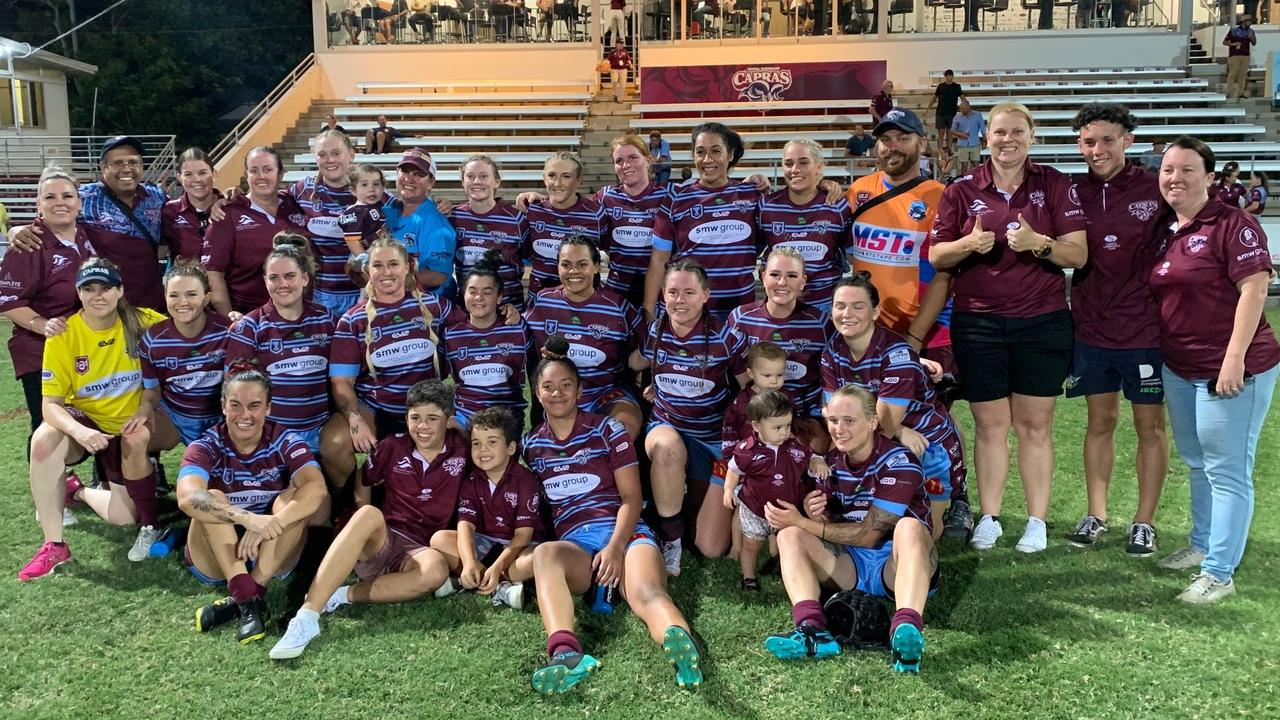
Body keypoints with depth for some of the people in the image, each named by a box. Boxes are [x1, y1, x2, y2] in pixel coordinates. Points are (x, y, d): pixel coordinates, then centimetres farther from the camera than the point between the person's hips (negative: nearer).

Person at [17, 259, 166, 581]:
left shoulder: (143, 322, -15)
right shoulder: (62, 336, -15)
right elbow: (51, 404, -15)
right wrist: (80, 432, -39)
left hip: (129, 428, 1)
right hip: (84, 421, 0)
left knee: (124, 517, -12)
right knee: (44, 440, -36)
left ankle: (77, 491, 24)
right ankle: (54, 544, -20)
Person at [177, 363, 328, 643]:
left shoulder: (284, 442, -9)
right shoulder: (207, 446, -11)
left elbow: (317, 488, -27)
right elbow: (188, 498, -33)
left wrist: (270, 524, -41)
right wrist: (249, 518, -47)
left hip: (272, 558, 1)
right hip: (216, 559, 0)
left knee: (293, 497, -23)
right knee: (212, 501, -26)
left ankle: (252, 592, -30)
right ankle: (248, 599, -37)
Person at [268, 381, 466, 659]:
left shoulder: (462, 449, 1)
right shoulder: (393, 447, 5)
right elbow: (362, 485, 18)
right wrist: (370, 531, 4)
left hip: (420, 551, -1)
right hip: (381, 543, 1)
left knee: (436, 569, -38)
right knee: (368, 515, -36)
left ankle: (343, 596, -25)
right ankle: (306, 618, -41)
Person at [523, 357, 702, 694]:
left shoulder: (607, 429, 9)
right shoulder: (530, 444, 18)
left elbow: (631, 498, 3)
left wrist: (615, 547, -14)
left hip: (624, 531, -1)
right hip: (573, 542, 1)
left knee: (646, 591, -35)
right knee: (544, 554, -36)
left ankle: (680, 642, -68)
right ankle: (565, 653, -60)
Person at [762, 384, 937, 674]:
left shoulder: (897, 463, -11)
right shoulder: (831, 462, 7)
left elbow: (868, 535, -15)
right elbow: (828, 526, 11)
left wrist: (803, 522, -16)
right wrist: (812, 514, -14)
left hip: (895, 564, -5)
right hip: (849, 566, 5)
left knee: (909, 527, -35)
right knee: (789, 536, -15)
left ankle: (907, 632, -56)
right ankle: (812, 630, -39)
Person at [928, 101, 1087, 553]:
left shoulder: (1055, 186, 3)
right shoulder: (962, 190, 5)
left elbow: (1079, 255, -1)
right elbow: (936, 257, 5)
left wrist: (1039, 243, -20)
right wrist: (970, 244, -14)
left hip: (1042, 323, 0)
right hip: (978, 324, 1)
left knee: (1035, 424, 4)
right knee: (990, 424, 5)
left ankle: (1037, 521, 14)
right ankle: (989, 518, 16)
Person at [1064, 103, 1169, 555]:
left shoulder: (1156, 189, -7)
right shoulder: (1073, 192, 2)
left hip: (1146, 328, -2)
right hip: (1091, 327, 3)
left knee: (1150, 425, 7)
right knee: (1099, 421, 13)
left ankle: (1144, 521, 20)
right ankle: (1096, 514, 25)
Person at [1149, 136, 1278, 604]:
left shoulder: (1232, 224, -13)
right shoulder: (1165, 231, 9)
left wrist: (1235, 358, -23)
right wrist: (1159, 352, 12)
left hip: (1229, 370, -8)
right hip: (1179, 368, 8)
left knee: (1227, 471, -1)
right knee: (1197, 464, 20)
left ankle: (1219, 572, 6)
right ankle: (1201, 545, 36)